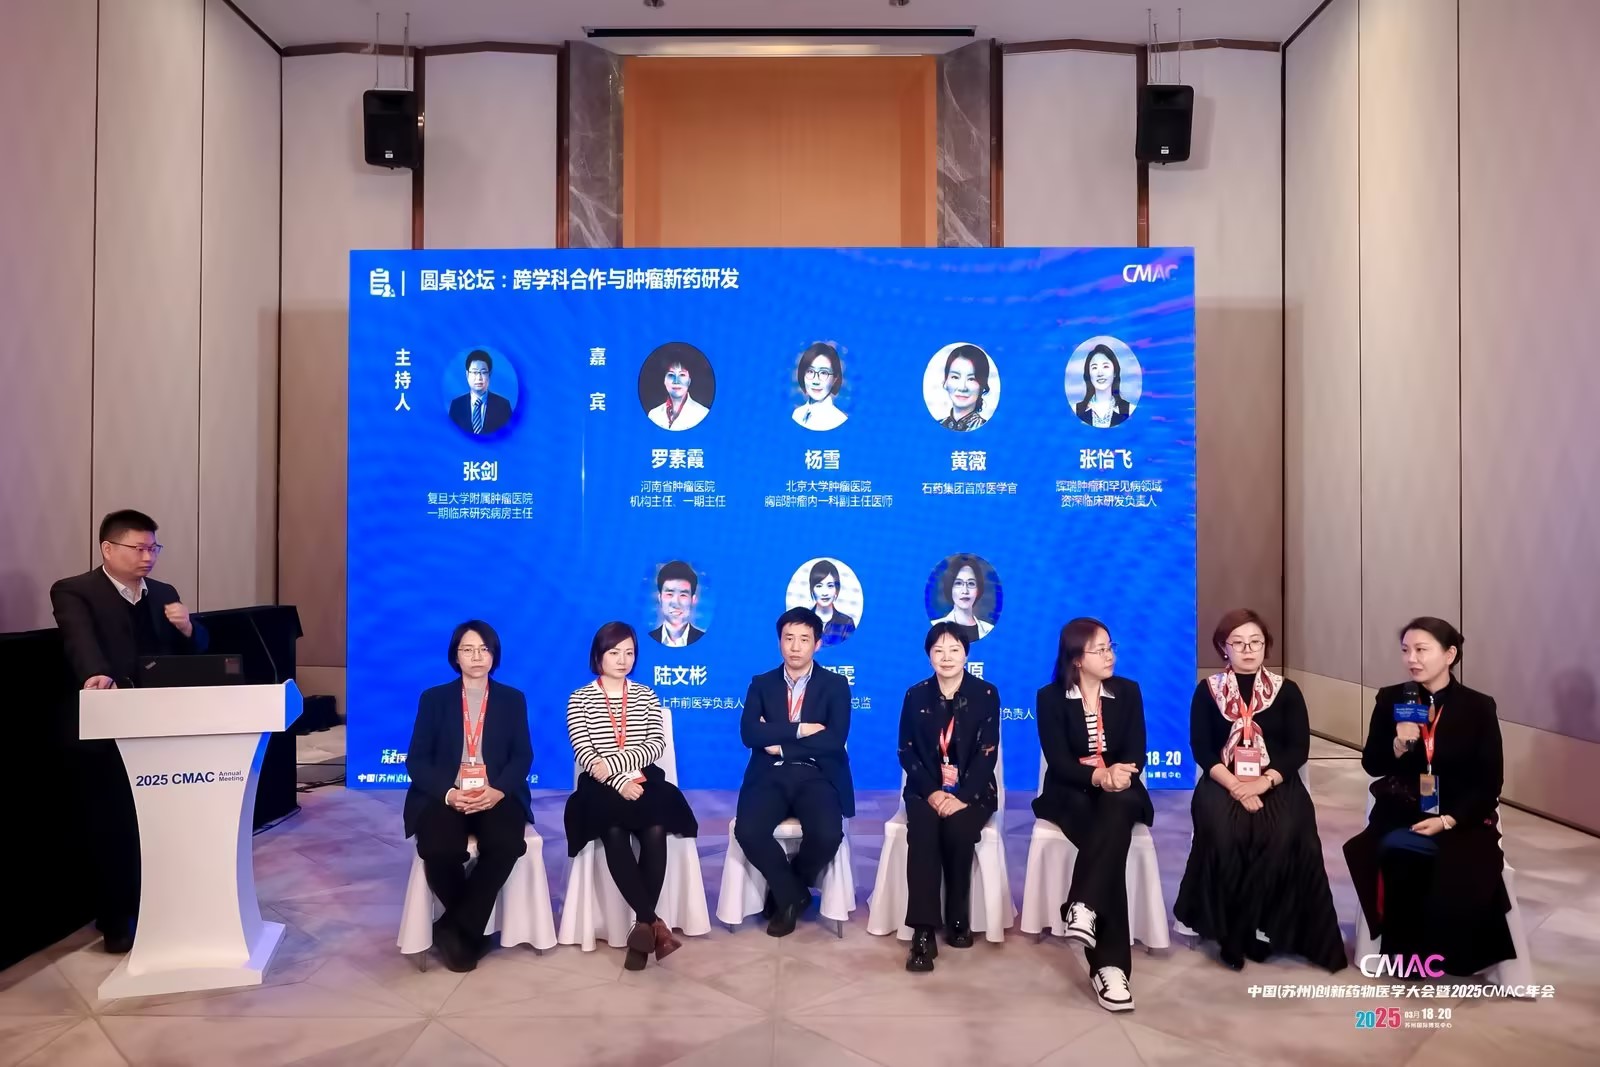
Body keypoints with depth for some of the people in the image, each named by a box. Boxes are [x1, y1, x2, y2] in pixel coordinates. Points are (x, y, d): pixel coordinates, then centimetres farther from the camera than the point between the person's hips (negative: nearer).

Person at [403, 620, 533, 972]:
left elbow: (523, 756, 3)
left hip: (497, 795, 0)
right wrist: (448, 793, -17)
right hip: (444, 796, 0)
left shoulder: (512, 699, 12)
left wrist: (498, 790, -17)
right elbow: (417, 760, 2)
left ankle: (455, 928, -12)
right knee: (439, 849, -31)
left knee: (506, 845, -31)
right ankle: (471, 928, -3)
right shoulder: (433, 698, 11)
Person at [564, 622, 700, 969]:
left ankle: (642, 926, -20)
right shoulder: (580, 699, 8)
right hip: (602, 787, -1)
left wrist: (612, 764, -14)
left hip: (643, 782, 2)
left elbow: (656, 744, 1)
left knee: (655, 831, -30)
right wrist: (620, 782, -18)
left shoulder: (646, 696, 15)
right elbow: (584, 754, -3)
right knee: (615, 833, -33)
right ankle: (654, 923, -27)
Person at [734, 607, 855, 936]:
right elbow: (749, 734, -4)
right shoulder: (761, 684, 13)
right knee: (747, 831, -28)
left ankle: (786, 892, 4)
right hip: (770, 776, 1)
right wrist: (799, 729, -11)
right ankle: (792, 893, 1)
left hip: (817, 776, -1)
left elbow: (834, 740, -7)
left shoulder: (835, 685, 8)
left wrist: (781, 745, -7)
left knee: (828, 834, -30)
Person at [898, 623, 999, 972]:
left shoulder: (986, 694, 0)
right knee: (922, 829, -30)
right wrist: (933, 792, -15)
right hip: (927, 790, 1)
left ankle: (958, 918, -9)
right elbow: (907, 752, 1)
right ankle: (923, 931, -29)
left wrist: (962, 797, -20)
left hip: (972, 791, -1)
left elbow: (987, 754, -7)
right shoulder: (915, 696, 5)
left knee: (957, 828, -31)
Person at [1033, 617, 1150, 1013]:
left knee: (1117, 811, -36)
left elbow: (1136, 753, -1)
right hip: (1071, 794, -2)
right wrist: (1099, 776, -29)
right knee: (1113, 834, -33)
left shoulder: (1128, 691, 8)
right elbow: (1058, 761, -10)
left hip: (1120, 792, 2)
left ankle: (1083, 906, -44)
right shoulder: (1050, 697, 0)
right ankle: (1109, 963, -37)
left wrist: (1120, 774, -25)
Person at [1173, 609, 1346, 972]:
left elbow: (1298, 749, 0)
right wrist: (1235, 786, -17)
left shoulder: (1287, 691, 10)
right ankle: (1234, 931, -12)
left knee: (1283, 839, -30)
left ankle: (1246, 930, -14)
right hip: (1223, 783, -1)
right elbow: (1201, 749, 0)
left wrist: (1262, 783, -16)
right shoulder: (1207, 691, 8)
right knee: (1224, 836, -31)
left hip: (1276, 784, 1)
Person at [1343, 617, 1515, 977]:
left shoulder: (1479, 707, -3)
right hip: (1402, 812, 1)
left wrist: (1448, 821, -16)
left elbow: (1489, 782, -4)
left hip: (1462, 817, -1)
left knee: (1462, 871, -28)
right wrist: (1399, 745, -17)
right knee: (1396, 852, -28)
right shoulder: (1391, 700, 1)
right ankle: (1405, 948, -6)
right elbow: (1371, 765, 3)